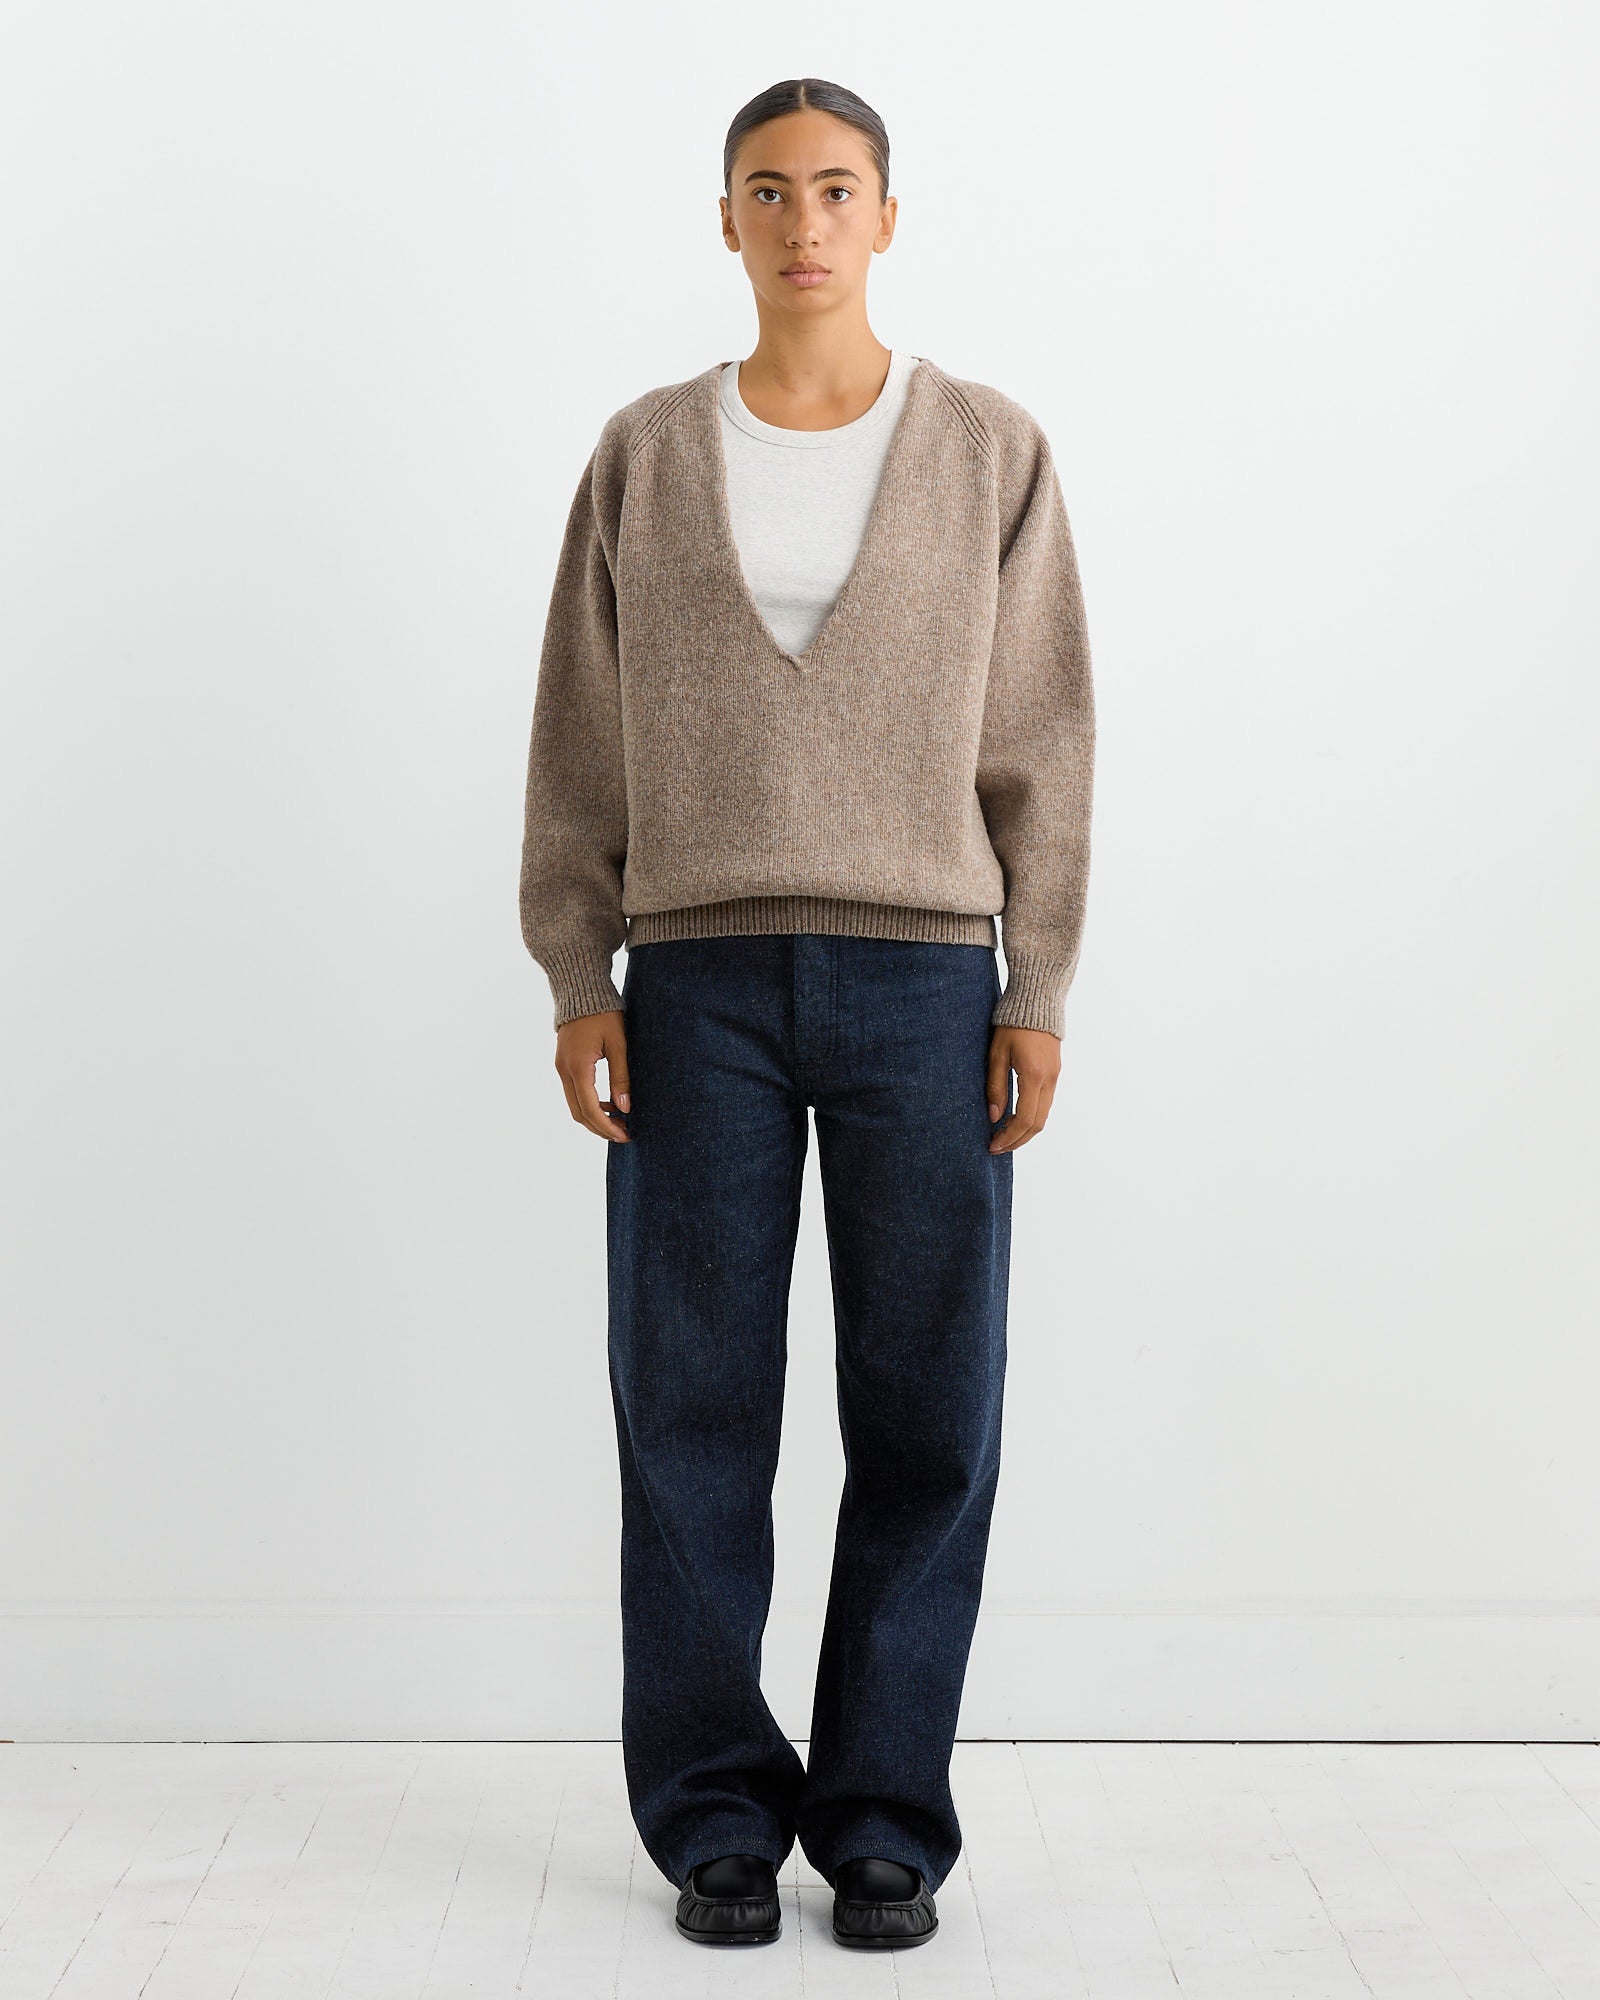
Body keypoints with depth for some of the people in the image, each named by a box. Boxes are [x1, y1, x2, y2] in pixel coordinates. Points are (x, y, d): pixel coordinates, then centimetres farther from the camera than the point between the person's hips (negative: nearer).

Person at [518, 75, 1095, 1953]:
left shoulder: (992, 451, 6)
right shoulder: (644, 456, 8)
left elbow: (1041, 740, 5)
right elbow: (581, 742, 8)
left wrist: (1038, 995, -2)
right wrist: (576, 986, 0)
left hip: (924, 983, 0)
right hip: (700, 984, 1)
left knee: (925, 1418, 1)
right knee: (692, 1412, 1)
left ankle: (883, 1816, 16)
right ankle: (717, 1816, 16)